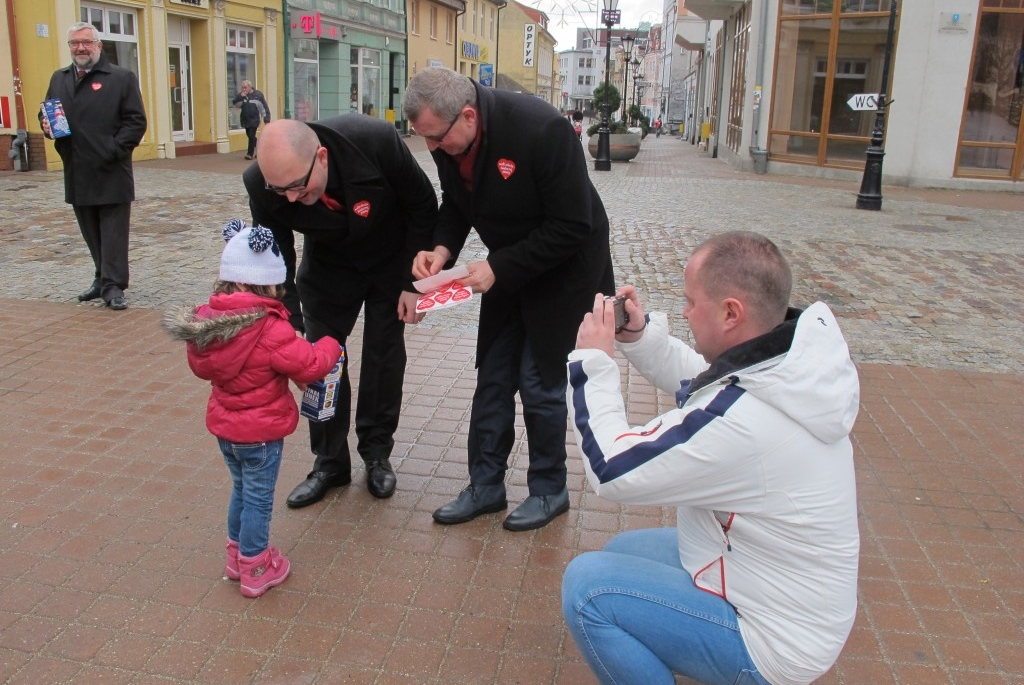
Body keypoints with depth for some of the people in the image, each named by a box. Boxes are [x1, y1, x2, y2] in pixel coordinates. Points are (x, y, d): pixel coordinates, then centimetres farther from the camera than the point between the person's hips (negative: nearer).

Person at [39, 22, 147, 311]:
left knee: (113, 233, -3)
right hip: (77, 174, 6)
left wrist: (113, 150, -16)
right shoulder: (58, 79, 16)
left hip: (111, 173, -6)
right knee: (92, 235, 13)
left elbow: (136, 122, -7)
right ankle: (103, 279, 25)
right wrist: (47, 124, 0)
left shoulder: (122, 78, -2)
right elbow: (45, 113, 24)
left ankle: (113, 286, 0)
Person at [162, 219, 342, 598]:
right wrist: (330, 345, -7)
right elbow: (309, 366, -25)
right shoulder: (269, 329, -28)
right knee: (258, 499, 9)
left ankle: (237, 554, 40)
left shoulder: (204, 321, -6)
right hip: (261, 432, -7)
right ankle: (255, 569, 23)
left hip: (224, 425, 7)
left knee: (241, 490, 25)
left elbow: (201, 367, 8)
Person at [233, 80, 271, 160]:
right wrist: (240, 97, -20)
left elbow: (264, 107, -6)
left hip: (254, 119, -5)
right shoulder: (241, 95, 5)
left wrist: (266, 119, -9)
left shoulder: (258, 95, -7)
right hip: (245, 120, 5)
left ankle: (250, 153, -3)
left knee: (251, 136, -12)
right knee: (250, 136, 13)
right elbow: (235, 103, -6)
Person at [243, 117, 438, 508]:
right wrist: (291, 326, -25)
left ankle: (377, 453, 22)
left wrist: (413, 281, -17)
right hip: (327, 267, 2)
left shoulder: (377, 141, -37)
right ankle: (330, 462, 17)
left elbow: (423, 206, -19)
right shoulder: (262, 184, -31)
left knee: (384, 356, 3)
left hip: (390, 260, -1)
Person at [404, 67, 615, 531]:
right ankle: (485, 486, 24)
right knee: (493, 379, 9)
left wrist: (498, 267, -28)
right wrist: (442, 249, -14)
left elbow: (572, 227, -28)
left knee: (539, 381, -2)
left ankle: (548, 490, 20)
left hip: (563, 269, -6)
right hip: (506, 271, 7)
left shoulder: (541, 131, -32)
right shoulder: (449, 141, -11)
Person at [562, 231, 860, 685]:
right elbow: (699, 382, 11)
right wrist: (638, 335, -3)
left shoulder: (739, 421, -36)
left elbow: (610, 468, -24)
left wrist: (592, 361, -15)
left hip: (770, 641, -9)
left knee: (585, 584, -14)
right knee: (623, 550, 20)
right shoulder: (791, 360, -9)